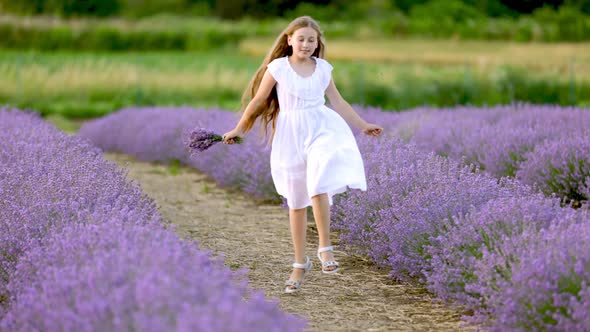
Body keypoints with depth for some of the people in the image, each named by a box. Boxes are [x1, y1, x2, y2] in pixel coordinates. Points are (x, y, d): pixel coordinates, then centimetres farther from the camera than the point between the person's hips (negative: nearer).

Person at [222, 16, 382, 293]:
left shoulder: (323, 69, 6)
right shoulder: (278, 67, -1)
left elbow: (338, 102, 15)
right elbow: (258, 101, 7)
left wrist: (362, 125, 16)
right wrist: (239, 130, 10)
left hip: (321, 128, 0)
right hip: (291, 135, 0)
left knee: (318, 186, -27)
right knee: (296, 202, 7)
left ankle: (325, 248, -17)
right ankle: (300, 263, 18)